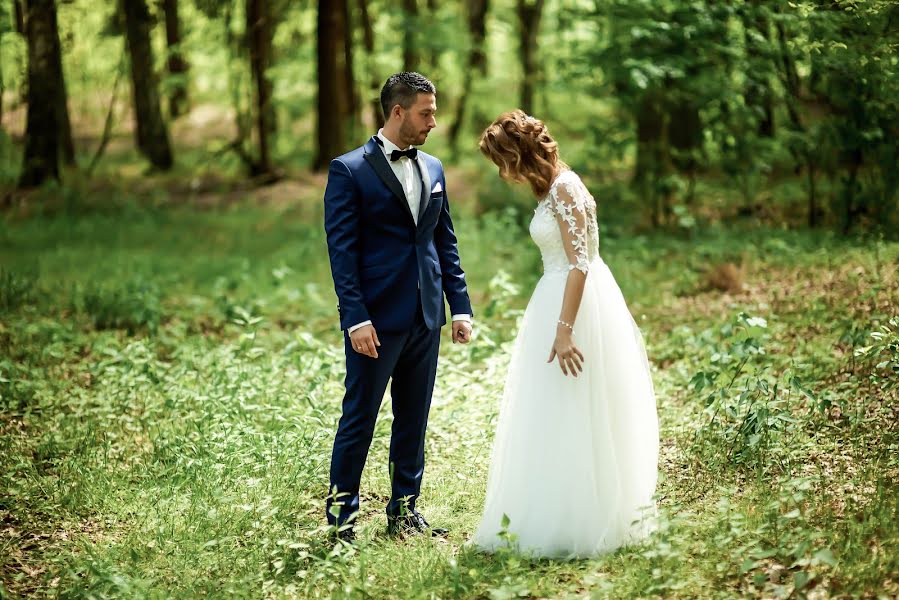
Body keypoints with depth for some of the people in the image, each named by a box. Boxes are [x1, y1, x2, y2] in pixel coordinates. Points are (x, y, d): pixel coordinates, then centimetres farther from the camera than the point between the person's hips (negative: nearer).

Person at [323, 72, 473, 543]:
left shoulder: (433, 169, 12)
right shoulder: (349, 170, -7)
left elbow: (445, 242, 15)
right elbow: (342, 250, -11)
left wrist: (460, 305, 9)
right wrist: (356, 318, -17)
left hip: (426, 317, 6)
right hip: (377, 318, -6)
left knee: (414, 417, 11)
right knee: (360, 416, 2)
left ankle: (404, 509, 22)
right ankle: (342, 512, 13)